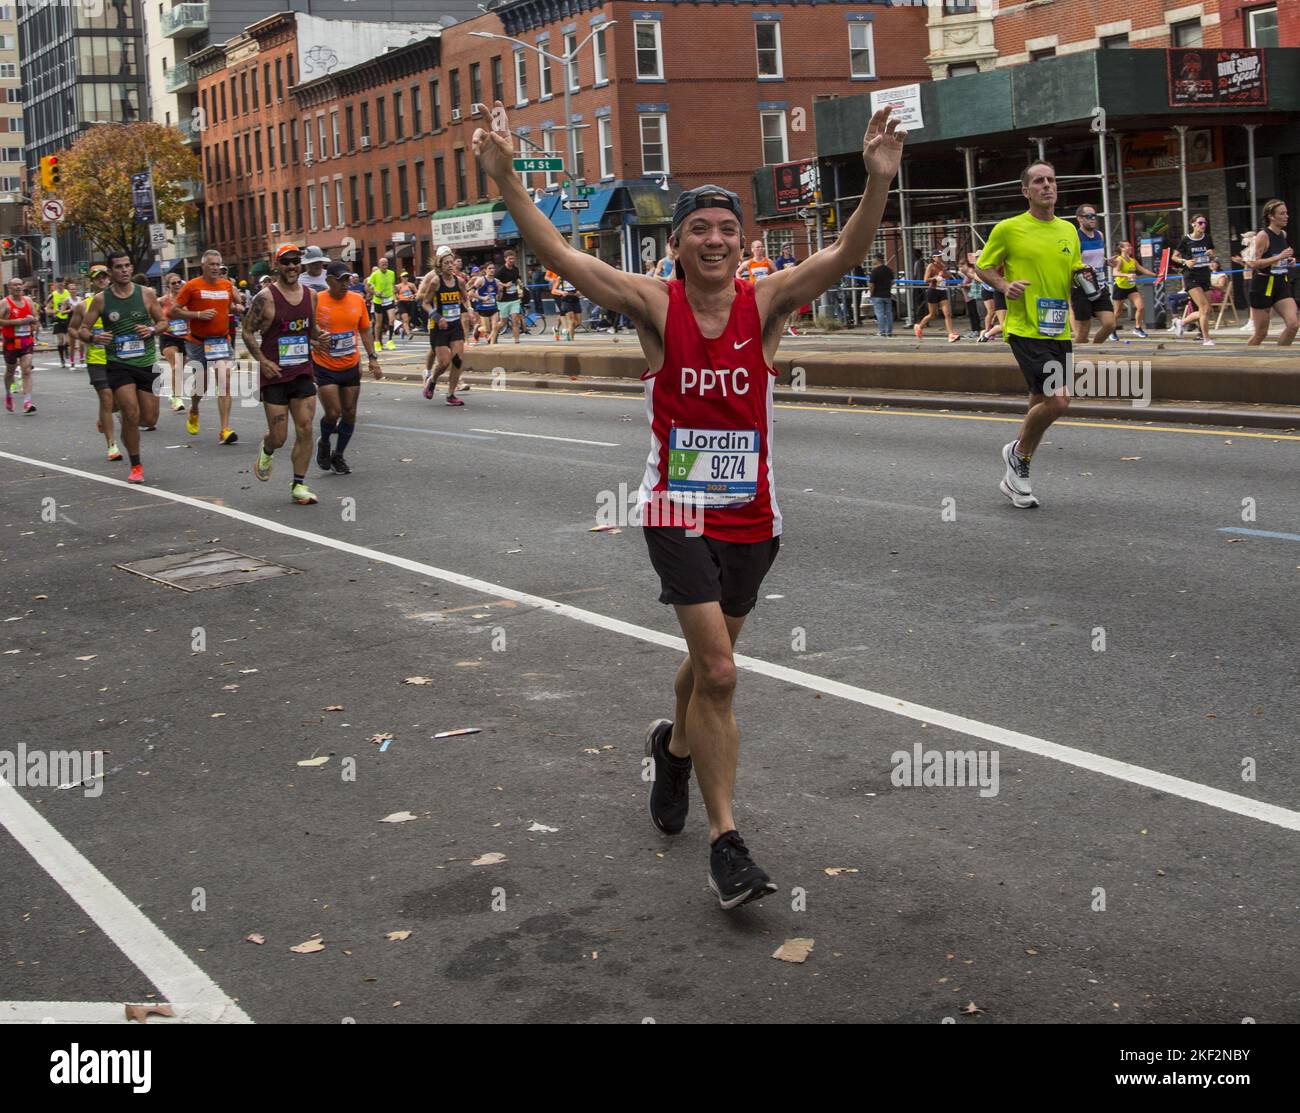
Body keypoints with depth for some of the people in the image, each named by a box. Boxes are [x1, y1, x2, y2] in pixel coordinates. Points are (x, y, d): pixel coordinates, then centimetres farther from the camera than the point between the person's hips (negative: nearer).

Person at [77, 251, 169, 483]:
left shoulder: (147, 294, 1)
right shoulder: (100, 299, -1)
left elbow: (163, 322, 10)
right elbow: (82, 329, 4)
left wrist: (152, 329, -12)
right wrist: (93, 337, -18)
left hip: (147, 362, 2)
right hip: (118, 364, -2)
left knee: (149, 420, 4)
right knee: (131, 414, -14)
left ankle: (121, 411, 39)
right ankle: (136, 466, 1)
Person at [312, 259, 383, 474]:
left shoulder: (357, 300, 0)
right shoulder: (316, 301, -11)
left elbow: (365, 330, 10)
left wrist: (372, 357, 3)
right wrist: (314, 343, -23)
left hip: (351, 367, 4)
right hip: (325, 367, -4)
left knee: (349, 413, 7)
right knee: (333, 413, -12)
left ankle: (338, 455, 24)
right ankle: (324, 443, 20)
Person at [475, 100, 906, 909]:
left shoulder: (766, 303, -4)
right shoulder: (655, 304, -7)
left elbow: (845, 256, -18)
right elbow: (558, 254, -15)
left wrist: (879, 182, -33)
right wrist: (506, 177, -26)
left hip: (751, 514, 3)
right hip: (678, 513, -3)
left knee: (710, 662, 20)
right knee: (719, 673, -12)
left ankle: (675, 747, 53)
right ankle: (726, 843, -3)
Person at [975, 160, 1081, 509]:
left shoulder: (1068, 230, 12)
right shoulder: (1008, 229, -3)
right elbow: (983, 267, 5)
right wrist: (1004, 285, -14)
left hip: (1058, 331, 6)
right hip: (1026, 330, -6)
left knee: (1041, 404, 12)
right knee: (1057, 401, -18)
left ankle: (1015, 477, 28)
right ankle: (1018, 453, 8)